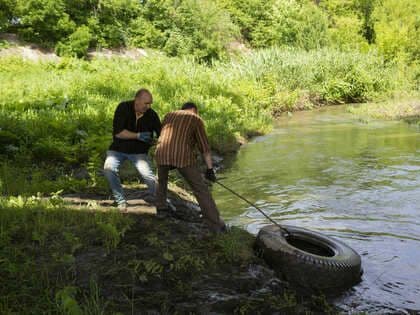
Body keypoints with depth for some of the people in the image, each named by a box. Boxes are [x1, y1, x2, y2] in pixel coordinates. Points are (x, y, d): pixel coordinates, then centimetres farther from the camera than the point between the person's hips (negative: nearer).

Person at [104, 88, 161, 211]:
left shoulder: (152, 115, -12)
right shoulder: (123, 108, -16)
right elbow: (118, 132, -23)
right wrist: (138, 136, -31)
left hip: (138, 151, 0)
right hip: (118, 149, 0)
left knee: (148, 175, -19)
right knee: (109, 168, -25)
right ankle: (121, 201, -5)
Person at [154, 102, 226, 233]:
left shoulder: (169, 116, 27)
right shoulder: (196, 119, 15)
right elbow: (204, 146, 9)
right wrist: (210, 169, 10)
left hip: (162, 154, 4)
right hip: (183, 156, -3)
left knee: (161, 180, 34)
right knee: (201, 188, 3)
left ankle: (161, 207, 40)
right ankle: (215, 224, 2)